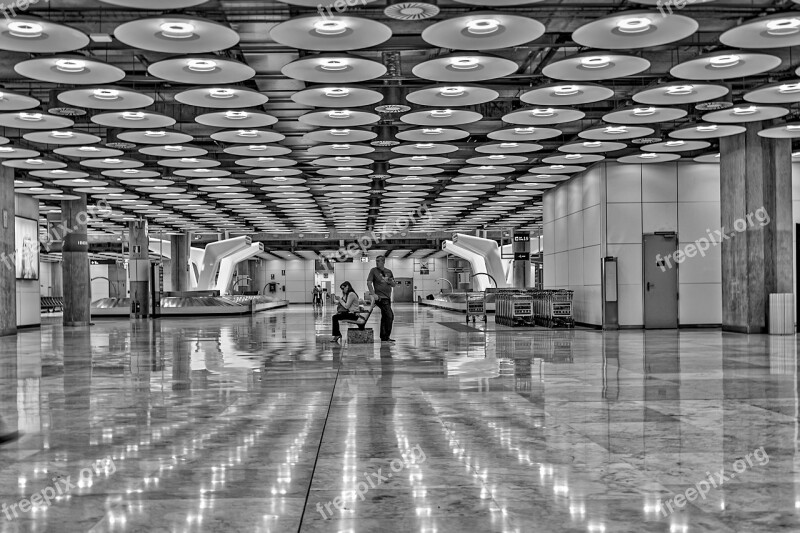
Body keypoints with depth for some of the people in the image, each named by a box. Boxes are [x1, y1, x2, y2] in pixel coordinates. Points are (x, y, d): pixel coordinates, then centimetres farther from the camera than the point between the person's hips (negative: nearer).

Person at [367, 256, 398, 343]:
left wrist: (391, 282, -8)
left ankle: (383, 337, 18)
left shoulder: (389, 272, 12)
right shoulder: (374, 271, -1)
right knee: (390, 315, -15)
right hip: (380, 297, -6)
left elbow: (393, 285, 16)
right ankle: (386, 336, -10)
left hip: (388, 297, 6)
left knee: (384, 317, 11)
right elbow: (369, 283, -7)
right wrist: (374, 294, -17)